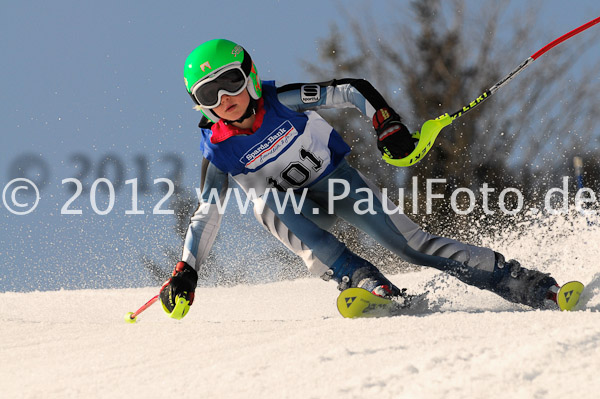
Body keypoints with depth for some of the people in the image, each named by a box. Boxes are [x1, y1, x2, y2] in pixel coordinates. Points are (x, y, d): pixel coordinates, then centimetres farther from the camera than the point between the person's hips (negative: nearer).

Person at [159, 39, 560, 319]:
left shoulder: (282, 102, -20)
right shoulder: (218, 150, -15)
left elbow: (352, 91, -14)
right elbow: (207, 215, -13)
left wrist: (388, 126, -28)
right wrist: (185, 273, -23)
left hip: (337, 178, -1)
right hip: (292, 207, 1)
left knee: (408, 241, -20)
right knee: (267, 201, -34)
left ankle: (528, 285, -20)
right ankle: (363, 280, -42)